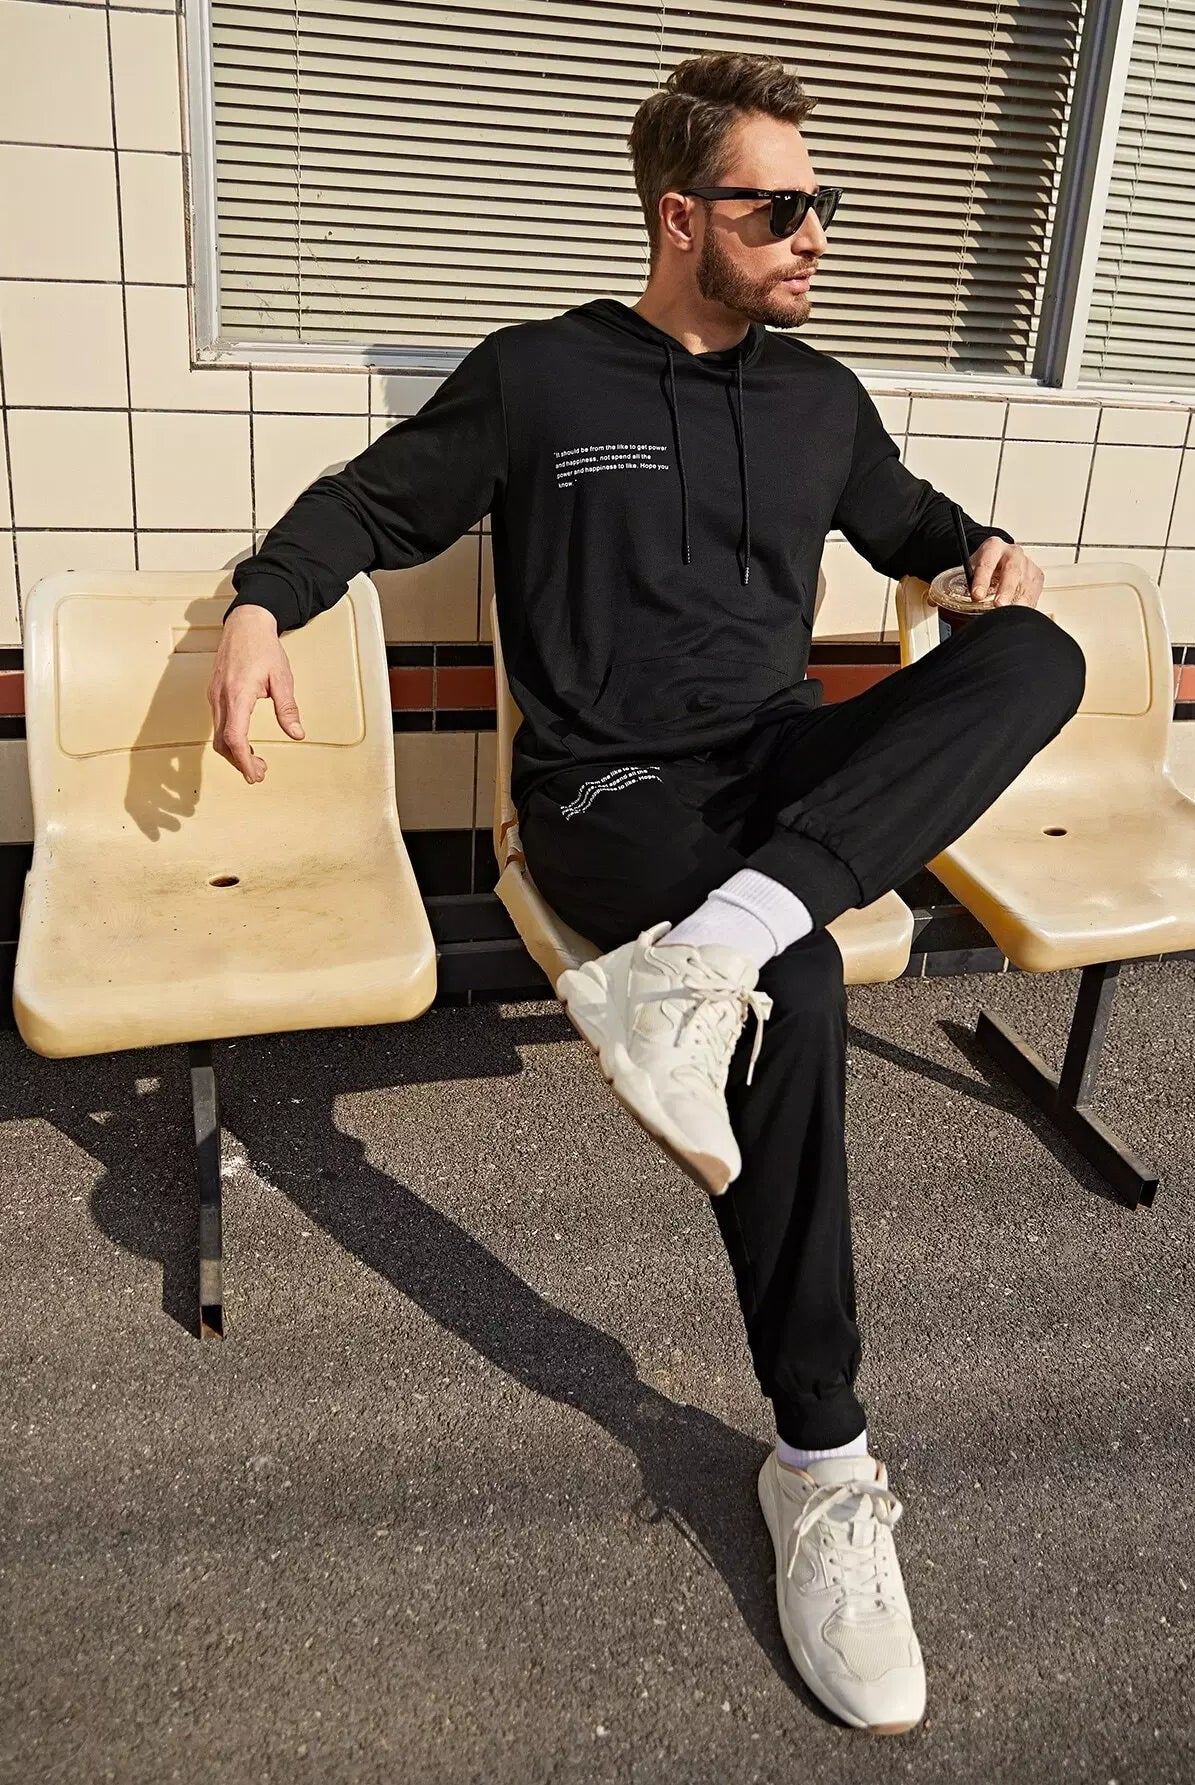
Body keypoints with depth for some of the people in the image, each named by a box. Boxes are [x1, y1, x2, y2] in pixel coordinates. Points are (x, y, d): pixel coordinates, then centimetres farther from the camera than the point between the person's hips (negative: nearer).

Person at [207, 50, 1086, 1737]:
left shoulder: (822, 397, 16)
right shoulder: (536, 378, 4)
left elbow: (905, 522, 33)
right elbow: (369, 505, 10)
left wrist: (985, 550, 10)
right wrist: (259, 602, -9)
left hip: (787, 772, 5)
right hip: (613, 795, -4)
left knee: (1034, 655, -22)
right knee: (796, 990, -34)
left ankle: (700, 960, -38)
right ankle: (823, 1467, -20)